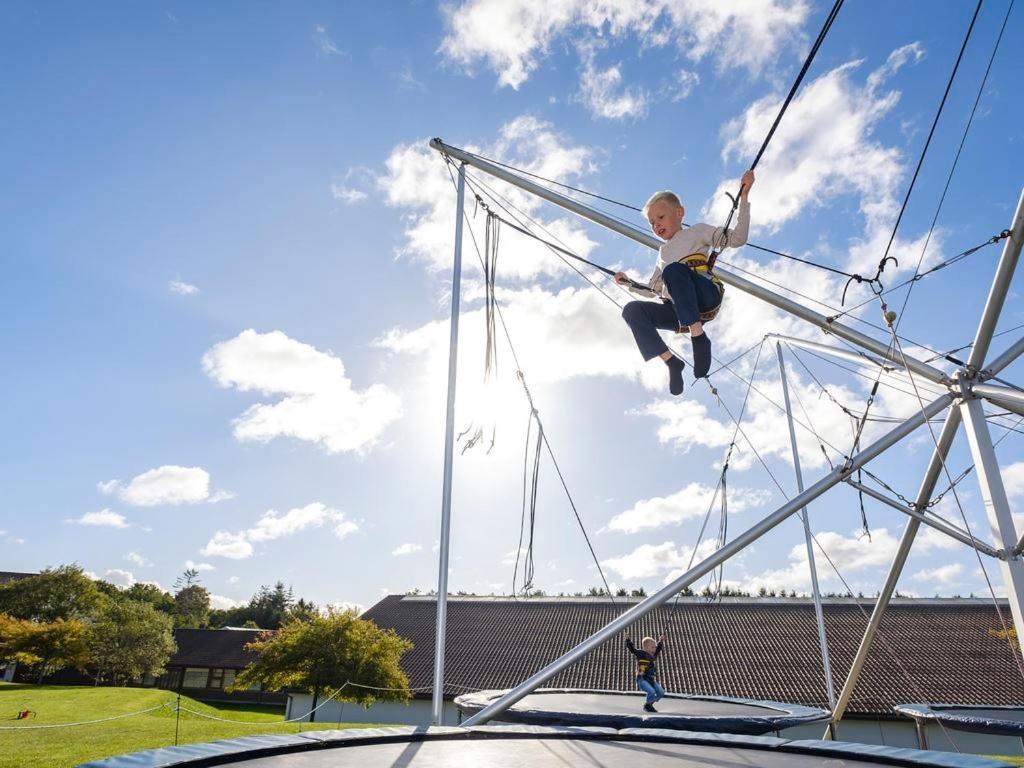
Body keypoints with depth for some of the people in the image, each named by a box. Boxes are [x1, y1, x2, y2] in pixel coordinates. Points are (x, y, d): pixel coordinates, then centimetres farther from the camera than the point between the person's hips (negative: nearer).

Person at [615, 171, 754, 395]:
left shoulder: (697, 231, 18)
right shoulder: (663, 253, 33)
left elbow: (736, 239, 4)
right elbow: (653, 290, 34)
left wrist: (743, 197, -3)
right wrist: (629, 283, 19)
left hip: (706, 297, -5)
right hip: (678, 310, 5)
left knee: (673, 269, -33)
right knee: (632, 310, -17)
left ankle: (699, 338, -35)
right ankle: (671, 362, -23)